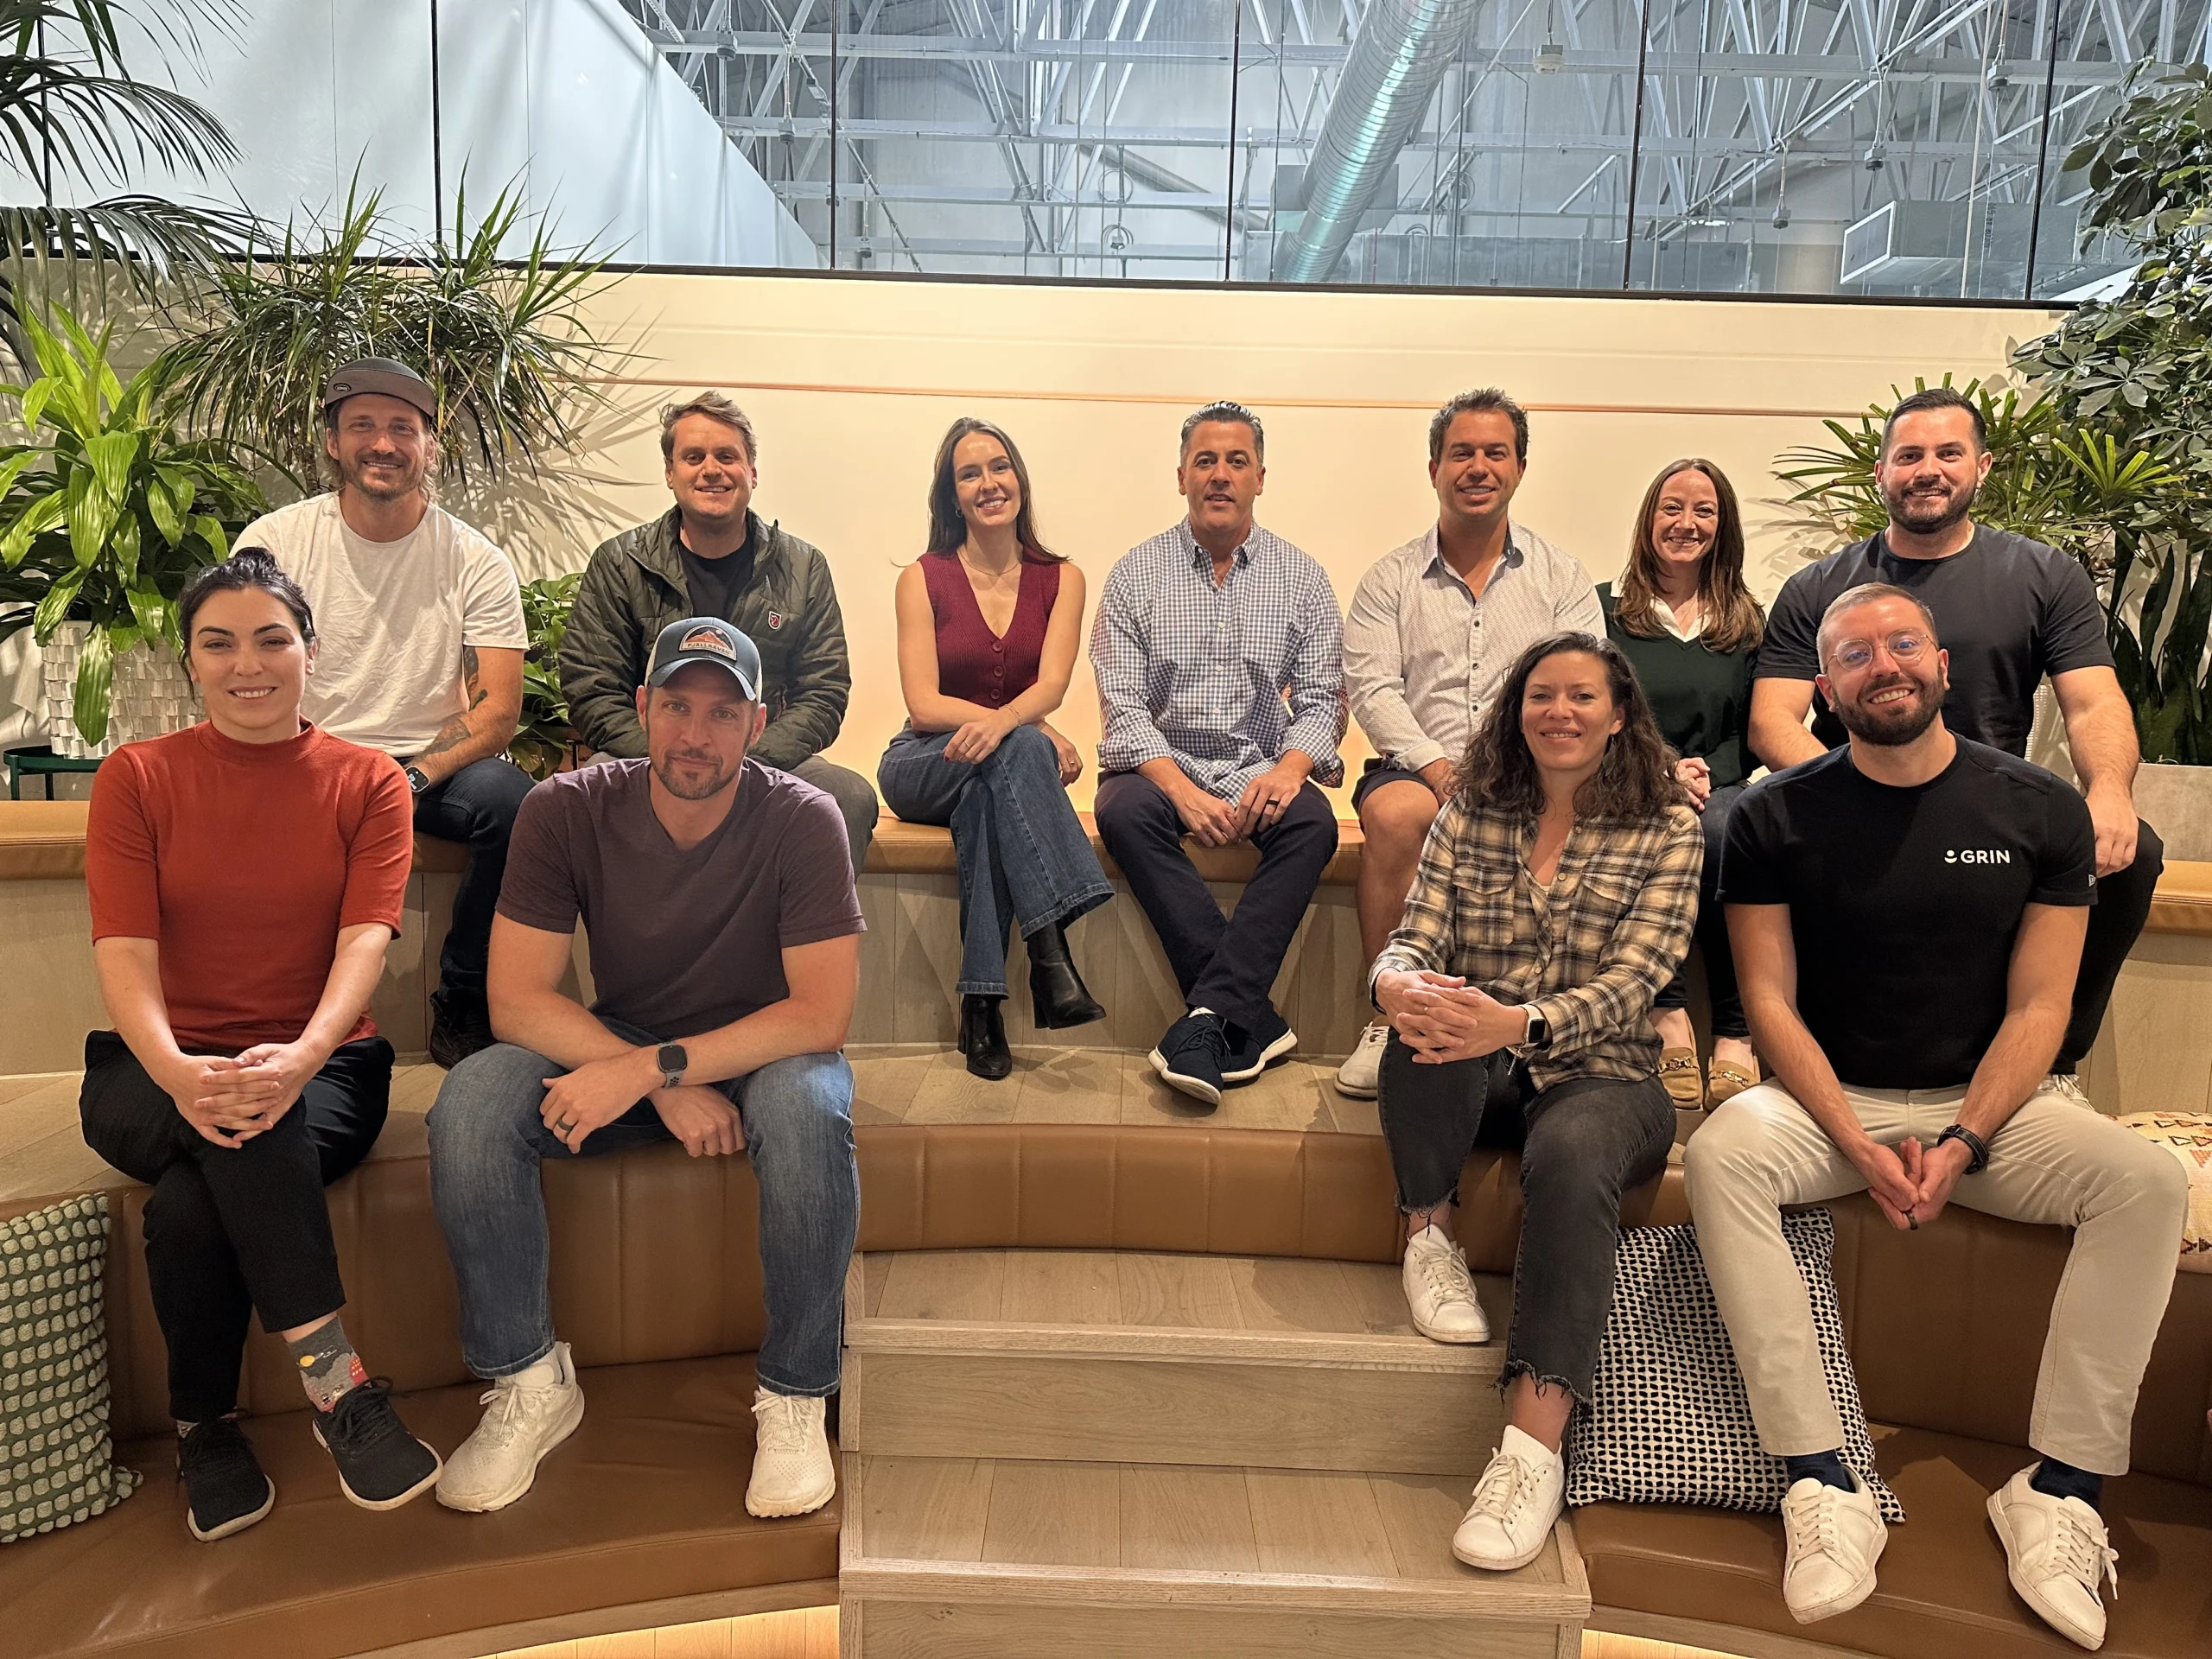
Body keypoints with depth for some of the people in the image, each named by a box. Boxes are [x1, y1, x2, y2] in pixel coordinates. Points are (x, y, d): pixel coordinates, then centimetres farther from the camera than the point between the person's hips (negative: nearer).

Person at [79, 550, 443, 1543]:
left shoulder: (368, 784, 4)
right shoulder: (136, 779, 5)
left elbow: (364, 942, -11)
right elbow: (125, 956, -8)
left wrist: (301, 1058, -32)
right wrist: (176, 1072, -30)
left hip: (322, 1066, 0)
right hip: (157, 1072, 1)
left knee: (193, 1202, -32)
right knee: (230, 1135, -35)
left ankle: (205, 1427, -12)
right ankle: (338, 1383, -25)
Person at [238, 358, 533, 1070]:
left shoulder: (476, 562, -1)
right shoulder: (275, 541, 1)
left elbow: (499, 710, -7)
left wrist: (410, 779, -25)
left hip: (436, 768, 0)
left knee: (509, 798, -32)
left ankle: (464, 1012, -10)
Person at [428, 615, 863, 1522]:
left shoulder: (800, 819, -19)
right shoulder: (566, 810, -13)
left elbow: (822, 1014, -23)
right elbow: (516, 1000, -16)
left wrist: (651, 1069, -32)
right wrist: (674, 1093, -27)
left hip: (763, 1054, -2)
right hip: (612, 1046, 2)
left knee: (809, 1108, -36)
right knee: (470, 1102, -25)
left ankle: (794, 1396, -15)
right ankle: (529, 1383, -6)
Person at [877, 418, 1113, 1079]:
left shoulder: (1060, 579, 5)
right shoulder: (923, 579, -1)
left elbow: (1050, 686, -11)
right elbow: (924, 705, -10)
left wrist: (1003, 721, -35)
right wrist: (1037, 733, -22)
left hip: (999, 772, 1)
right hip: (923, 767, -1)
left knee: (985, 792, -37)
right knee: (1017, 751, -35)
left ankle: (981, 1002, -37)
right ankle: (1051, 953, -45)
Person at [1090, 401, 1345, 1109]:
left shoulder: (1300, 577, 8)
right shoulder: (1136, 574, 3)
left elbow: (1321, 698, 3)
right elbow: (1122, 707, -5)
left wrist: (1289, 767, -20)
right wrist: (1182, 789, -22)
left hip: (1261, 767, 1)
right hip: (1161, 762, -1)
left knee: (1313, 823, -31)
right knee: (1124, 813, -34)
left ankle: (1209, 1018, -33)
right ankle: (1253, 1023, -32)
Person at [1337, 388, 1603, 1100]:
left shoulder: (1563, 578, 14)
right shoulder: (1390, 579, 12)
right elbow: (1371, 688, 0)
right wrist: (1439, 768, -17)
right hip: (1418, 765, 0)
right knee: (1395, 814, -34)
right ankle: (1388, 1019, -24)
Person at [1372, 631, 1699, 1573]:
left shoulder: (1666, 832, 1)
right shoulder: (1470, 815, 9)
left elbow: (1627, 986, -11)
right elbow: (1415, 939, 0)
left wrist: (1518, 1024, -32)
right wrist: (1398, 984, -27)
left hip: (1598, 1074, -2)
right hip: (1471, 1072, 2)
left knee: (1569, 1156, -37)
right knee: (1429, 1025, -34)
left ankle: (1534, 1446, -37)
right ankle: (1428, 1231, -13)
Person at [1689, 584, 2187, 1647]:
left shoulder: (2040, 812, 0)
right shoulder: (1776, 819, -3)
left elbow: (2037, 1008, -2)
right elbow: (1771, 1002, -6)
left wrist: (1961, 1142, -16)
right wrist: (1860, 1148, -18)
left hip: (1989, 1099, 2)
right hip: (1831, 1100, -1)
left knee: (2145, 1181, -25)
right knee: (1720, 1155, -31)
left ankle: (2060, 1490, -17)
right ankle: (1822, 1484, -30)